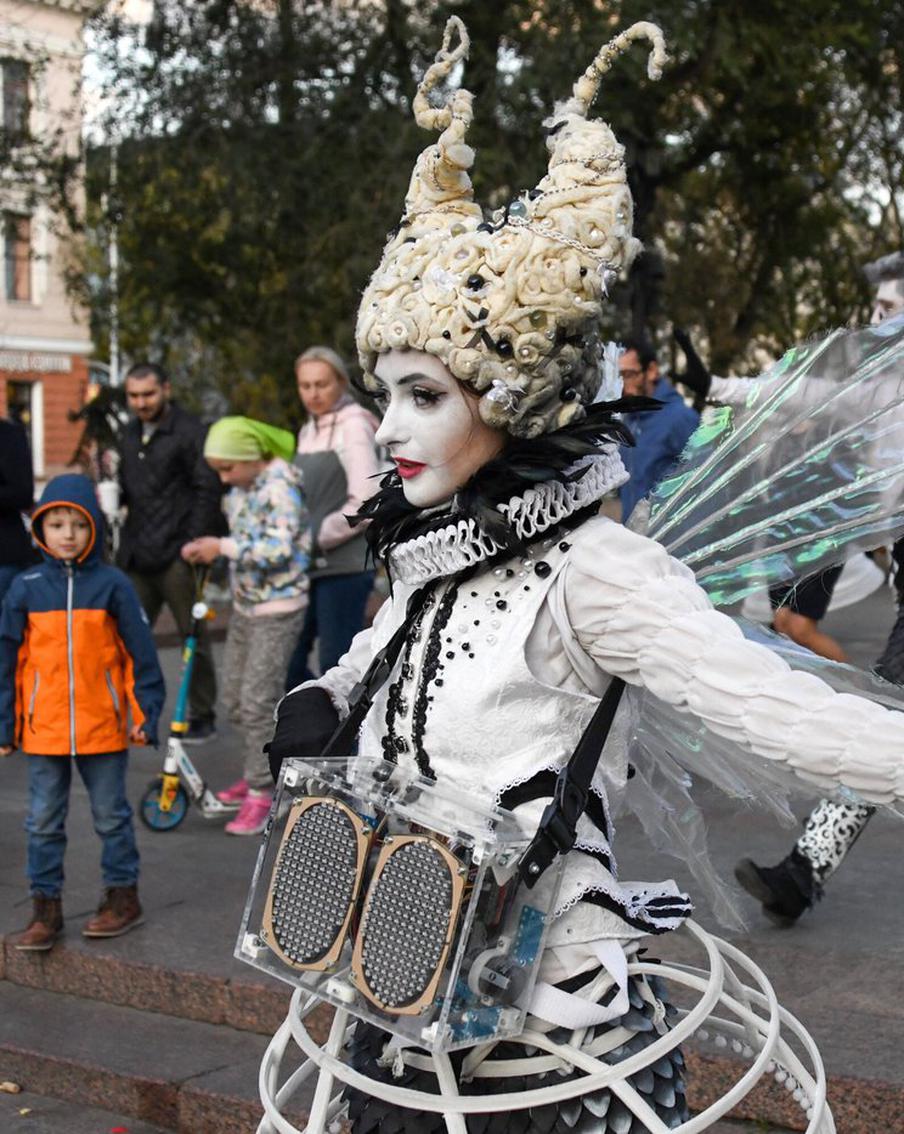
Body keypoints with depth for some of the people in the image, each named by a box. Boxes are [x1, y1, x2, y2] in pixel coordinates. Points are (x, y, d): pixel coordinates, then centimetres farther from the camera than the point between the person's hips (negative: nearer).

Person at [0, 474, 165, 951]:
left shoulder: (112, 585, -5)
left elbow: (140, 652, -1)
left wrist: (146, 713, -3)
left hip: (103, 727, -2)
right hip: (43, 729, 2)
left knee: (111, 816, 11)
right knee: (43, 822, 9)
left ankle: (123, 894, 25)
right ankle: (46, 907, 20)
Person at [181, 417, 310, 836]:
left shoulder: (280, 487, -18)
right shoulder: (240, 489, 8)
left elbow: (278, 548, -28)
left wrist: (223, 547, -23)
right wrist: (204, 549, 0)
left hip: (278, 608, -9)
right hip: (244, 605, 9)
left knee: (258, 700, -9)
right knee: (234, 696, 14)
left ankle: (259, 794, 0)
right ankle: (258, 772, 31)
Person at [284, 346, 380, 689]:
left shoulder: (353, 426, -8)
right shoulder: (308, 430, 17)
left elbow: (365, 502, -16)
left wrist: (319, 537, -12)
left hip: (344, 565, -8)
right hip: (311, 566, 8)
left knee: (336, 664, -3)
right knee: (288, 661, 8)